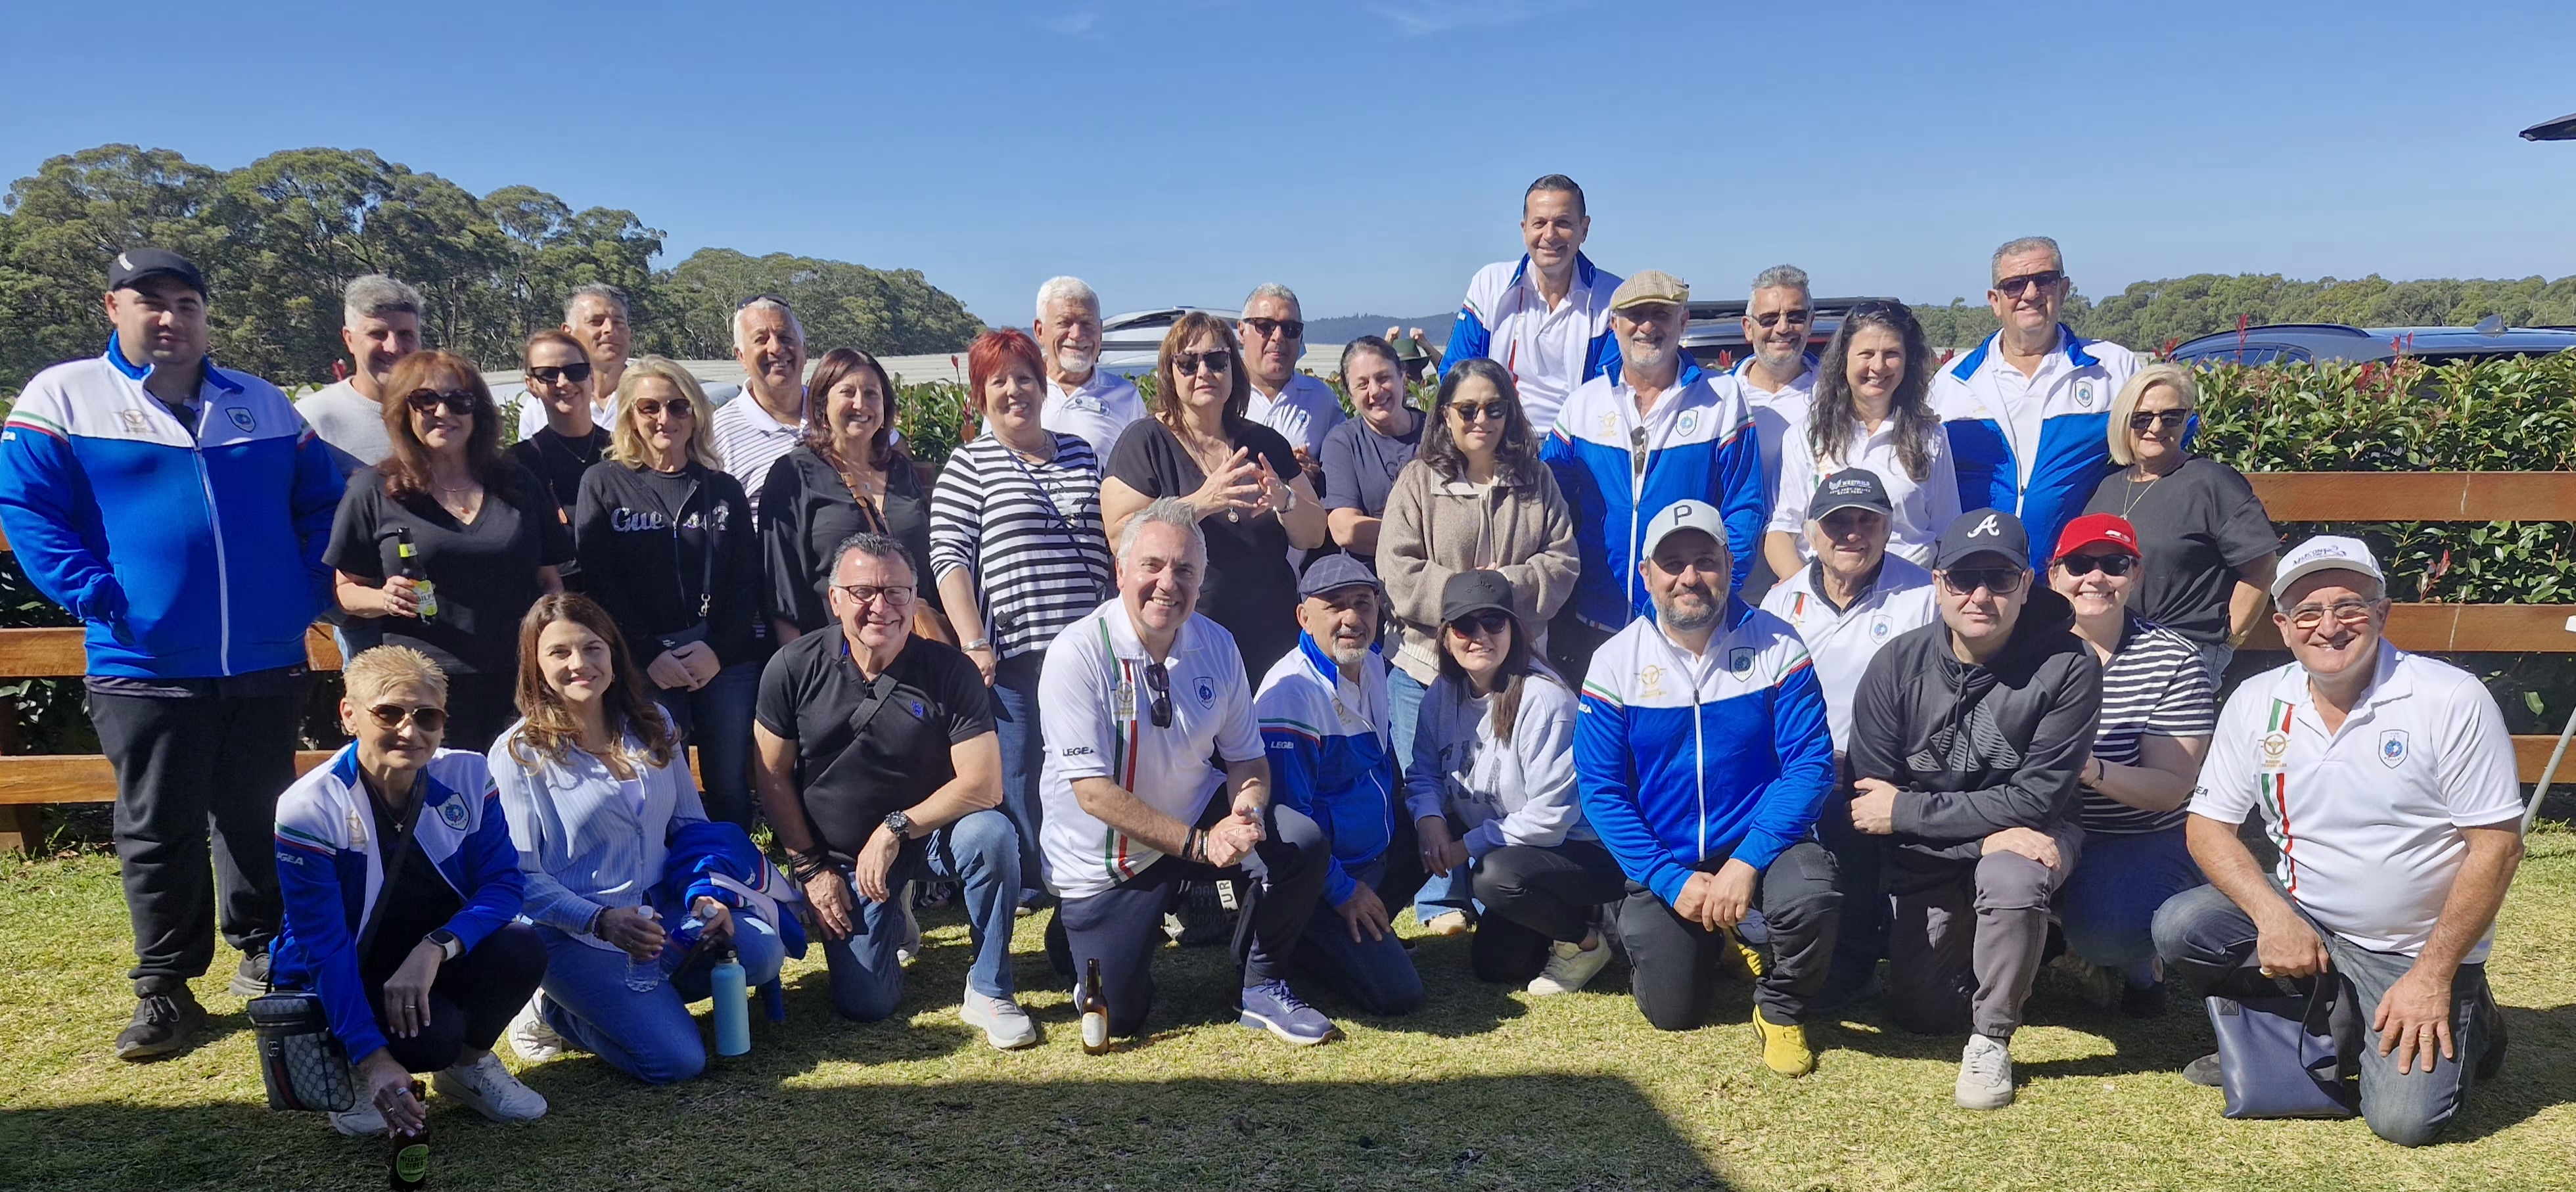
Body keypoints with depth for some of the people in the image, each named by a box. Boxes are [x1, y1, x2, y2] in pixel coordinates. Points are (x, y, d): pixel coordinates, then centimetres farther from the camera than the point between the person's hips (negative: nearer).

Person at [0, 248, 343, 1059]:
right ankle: (165, 989, 17)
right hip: (144, 666, -2)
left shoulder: (263, 404, 10)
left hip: (268, 664, 3)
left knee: (260, 822, 14)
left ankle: (265, 956, 31)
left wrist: (310, 592, -2)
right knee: (158, 832, 6)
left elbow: (319, 506, 12)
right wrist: (95, 596, -14)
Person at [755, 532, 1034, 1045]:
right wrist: (810, 868, -3)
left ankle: (989, 992, -13)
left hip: (929, 834, -1)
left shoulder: (950, 671, -16)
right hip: (840, 856, 1)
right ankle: (892, 918, 29)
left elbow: (984, 784, -20)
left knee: (992, 835, -34)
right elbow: (773, 777, -2)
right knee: (866, 1005, -7)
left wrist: (895, 830, -22)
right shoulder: (794, 668, -10)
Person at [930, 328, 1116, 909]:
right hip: (1013, 652, -3)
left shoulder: (1081, 454, 16)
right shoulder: (970, 464, 5)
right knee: (1016, 770, -1)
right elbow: (948, 556, -2)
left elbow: (1111, 545, 21)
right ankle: (1024, 884, 14)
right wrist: (973, 643, -11)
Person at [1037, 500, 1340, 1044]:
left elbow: (1246, 755, 0)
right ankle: (1075, 935, 34)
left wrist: (1247, 808, -24)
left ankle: (1262, 989, 1)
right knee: (1117, 1019, 0)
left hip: (1199, 819, 4)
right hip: (1103, 858, -3)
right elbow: (1095, 792, -25)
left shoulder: (1217, 645, -6)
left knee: (1303, 843, -22)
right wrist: (1200, 844, -30)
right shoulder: (1077, 653, -22)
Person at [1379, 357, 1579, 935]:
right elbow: (1397, 576, -7)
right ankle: (1438, 901, 22)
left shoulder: (1537, 480, 9)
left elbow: (1562, 561, 2)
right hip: (1429, 662, -2)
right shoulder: (1418, 481, 1)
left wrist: (1505, 585, -14)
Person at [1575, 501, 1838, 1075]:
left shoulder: (1776, 645, -8)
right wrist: (1673, 881, -16)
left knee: (1810, 898, -33)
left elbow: (1810, 764, -13)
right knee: (1673, 1011, -3)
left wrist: (1747, 862, -24)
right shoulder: (1616, 662, -6)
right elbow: (1601, 790, -6)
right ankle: (1722, 934, 33)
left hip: (1761, 843, -1)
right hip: (1665, 864, 2)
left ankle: (1781, 1007, 2)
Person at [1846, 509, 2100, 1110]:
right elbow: (1868, 801, -16)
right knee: (1920, 1013, 2)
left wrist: (1906, 810, -21)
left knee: (2013, 877, -37)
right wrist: (1987, 833, -27)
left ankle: (1991, 1041, -14)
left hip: (2030, 837, -2)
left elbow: (2037, 798, -22)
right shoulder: (1897, 665, -14)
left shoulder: (2067, 667, -21)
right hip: (1928, 858, 3)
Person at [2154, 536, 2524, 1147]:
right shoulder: (2257, 702, -4)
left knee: (2403, 1119, -17)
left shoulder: (2453, 700, -14)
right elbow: (2208, 826, -2)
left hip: (2414, 950, -3)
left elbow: (2497, 846, -12)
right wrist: (2273, 916, -20)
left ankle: (2466, 1025, 17)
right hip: (2302, 920, 3)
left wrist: (2432, 975, -15)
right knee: (2179, 927, -23)